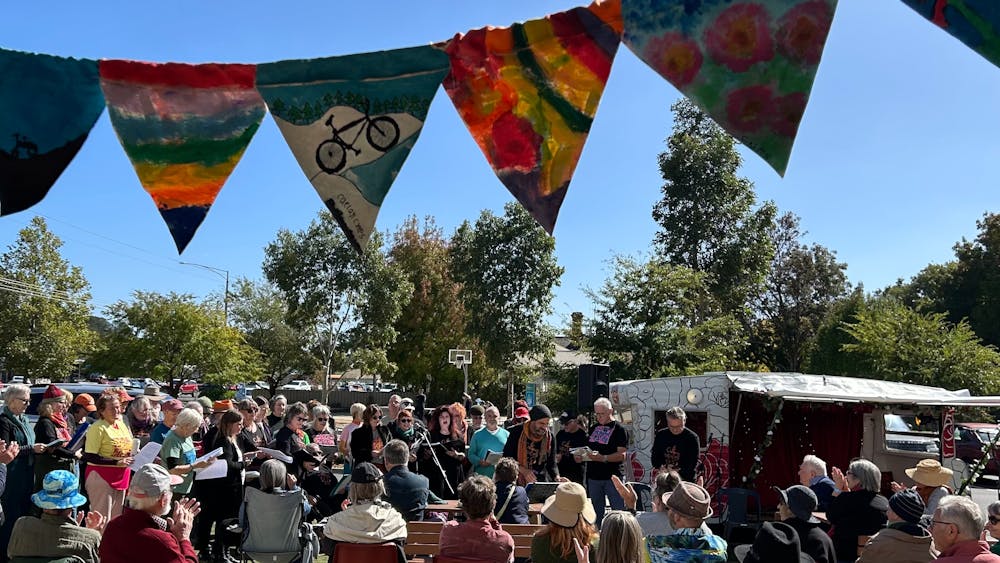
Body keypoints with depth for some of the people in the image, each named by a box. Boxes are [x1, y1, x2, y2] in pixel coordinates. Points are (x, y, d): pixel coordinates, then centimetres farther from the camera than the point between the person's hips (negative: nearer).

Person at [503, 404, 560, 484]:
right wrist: (523, 470, -22)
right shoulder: (517, 432, -8)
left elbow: (551, 464, 1)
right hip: (518, 480, -2)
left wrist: (557, 478, -19)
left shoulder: (550, 437, -2)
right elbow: (506, 458, -7)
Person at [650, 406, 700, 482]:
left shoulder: (692, 438, -6)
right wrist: (660, 467, -11)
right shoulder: (660, 435, 5)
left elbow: (693, 463, -10)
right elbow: (654, 457, 9)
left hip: (686, 481, -3)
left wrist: (678, 471, -22)